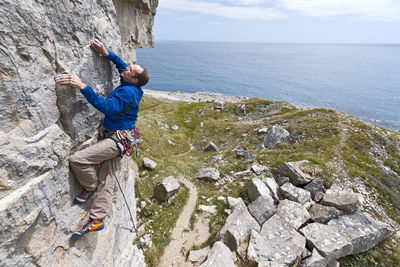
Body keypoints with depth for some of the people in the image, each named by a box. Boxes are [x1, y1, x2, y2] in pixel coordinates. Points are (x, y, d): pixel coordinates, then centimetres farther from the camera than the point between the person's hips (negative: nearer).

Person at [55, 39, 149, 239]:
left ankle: (90, 187, 9)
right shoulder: (131, 87, 11)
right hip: (117, 138, 10)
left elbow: (107, 106, -32)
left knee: (77, 159, -18)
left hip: (119, 138, -10)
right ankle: (97, 220, 15)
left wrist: (82, 87, -33)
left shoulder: (128, 91, -17)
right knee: (106, 179, 8)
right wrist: (106, 54, 17)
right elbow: (121, 64, 29)